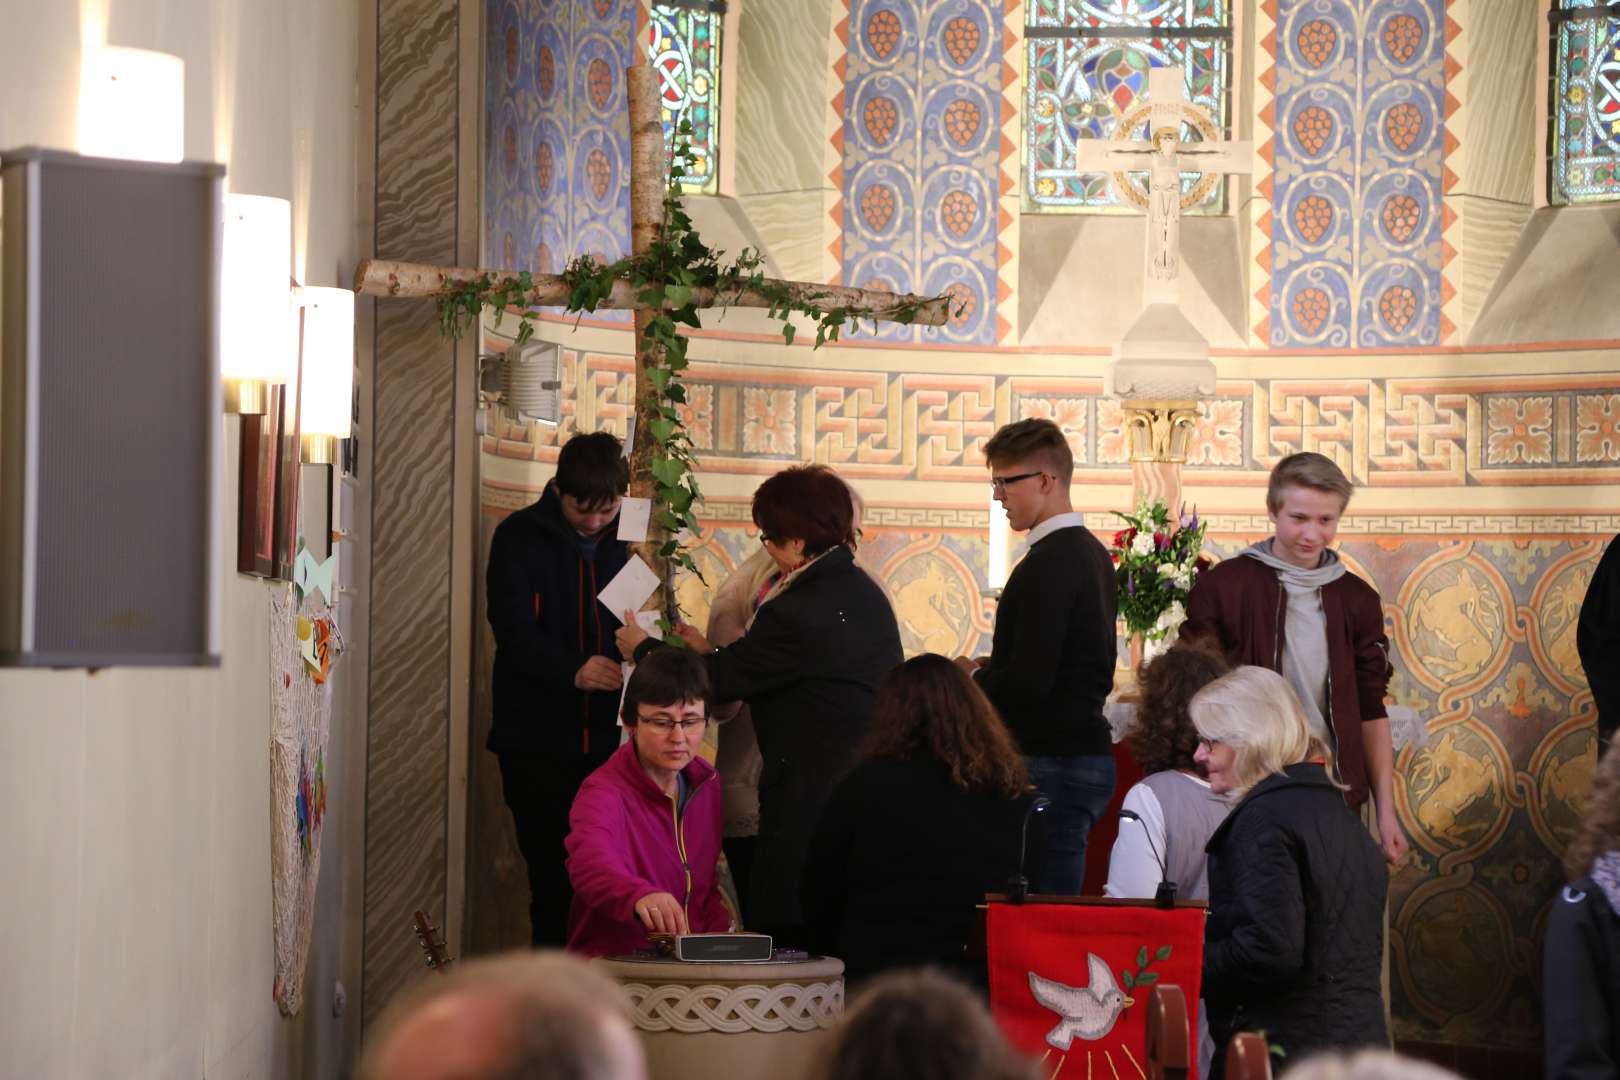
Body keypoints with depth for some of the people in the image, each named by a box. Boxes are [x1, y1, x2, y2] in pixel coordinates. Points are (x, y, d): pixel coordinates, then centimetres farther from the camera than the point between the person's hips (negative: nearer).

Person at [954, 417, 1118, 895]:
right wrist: (991, 671, 15)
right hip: (1091, 752, 10)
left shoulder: (1047, 564, -16)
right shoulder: (1094, 554, 15)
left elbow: (1029, 681, -22)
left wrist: (974, 677, -3)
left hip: (1053, 765, -10)